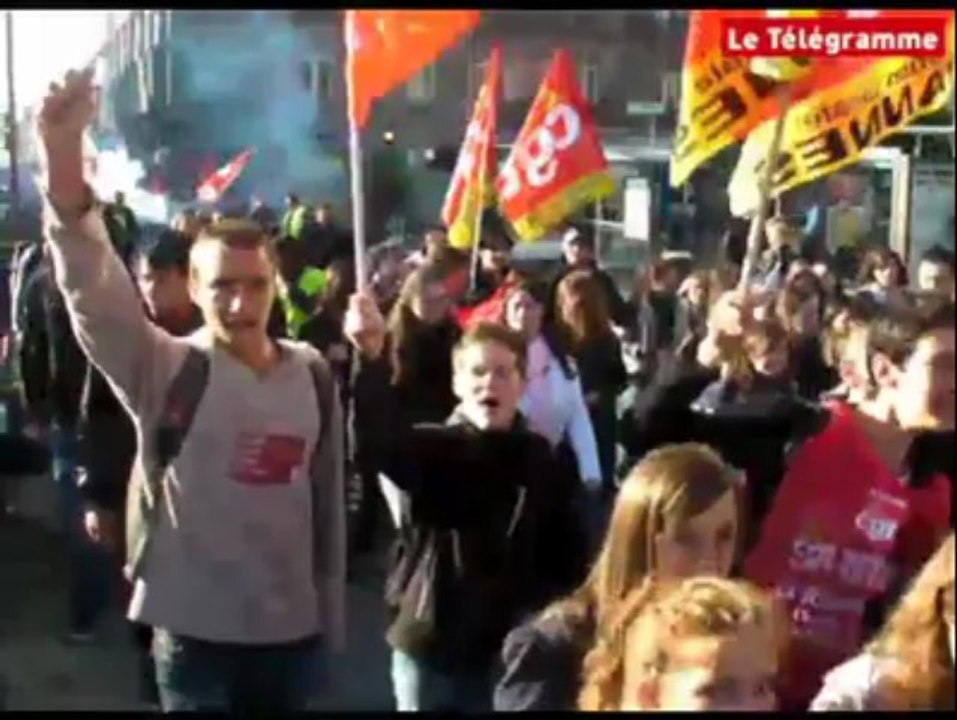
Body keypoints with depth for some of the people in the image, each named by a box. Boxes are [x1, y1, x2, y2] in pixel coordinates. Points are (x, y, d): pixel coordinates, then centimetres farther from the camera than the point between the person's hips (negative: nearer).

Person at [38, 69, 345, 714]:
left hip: (292, 629, 3)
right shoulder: (167, 369, -11)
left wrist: (333, 617, 10)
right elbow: (95, 292, -27)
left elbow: (329, 496, 7)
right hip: (195, 632, -3)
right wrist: (64, 150, -42)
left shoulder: (312, 374, 0)